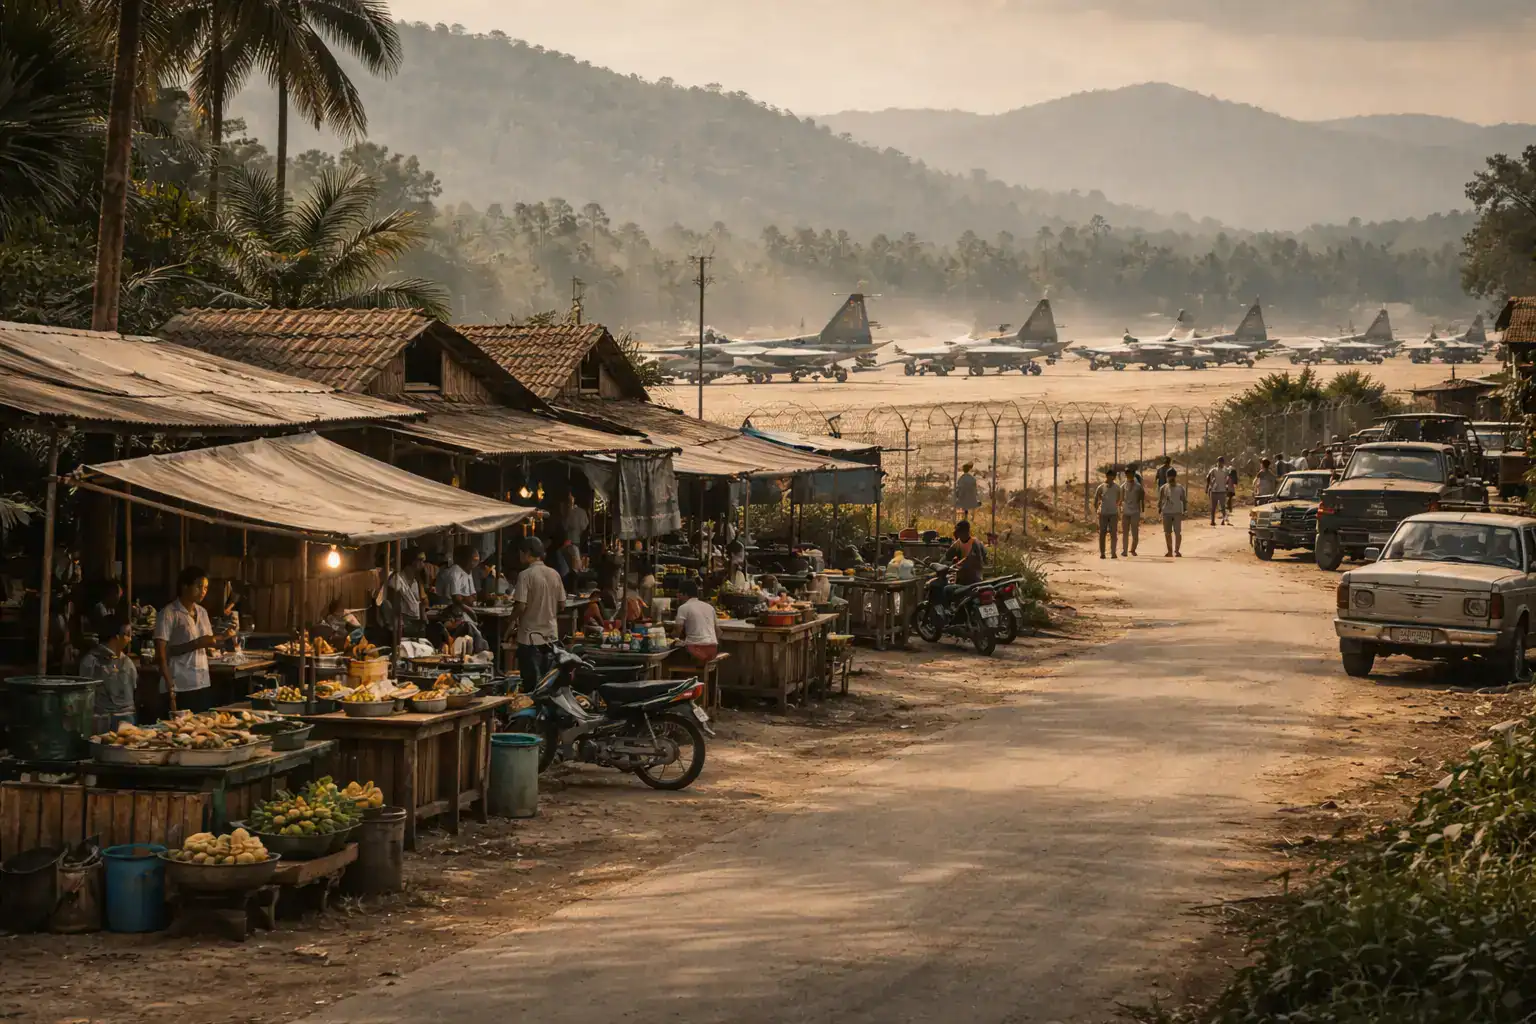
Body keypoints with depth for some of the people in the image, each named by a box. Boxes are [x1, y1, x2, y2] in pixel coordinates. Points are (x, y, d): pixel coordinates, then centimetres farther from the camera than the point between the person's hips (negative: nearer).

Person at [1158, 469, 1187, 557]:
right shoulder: (1163, 488, 7)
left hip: (1177, 512, -2)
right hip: (1166, 512, 2)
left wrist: (1185, 510, -2)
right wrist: (1159, 508, -5)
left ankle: (1177, 550, -3)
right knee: (1167, 533, 4)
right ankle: (1170, 551, 13)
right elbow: (1160, 500, 9)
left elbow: (1184, 500, 7)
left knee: (1177, 532, -10)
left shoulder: (1181, 488, 5)